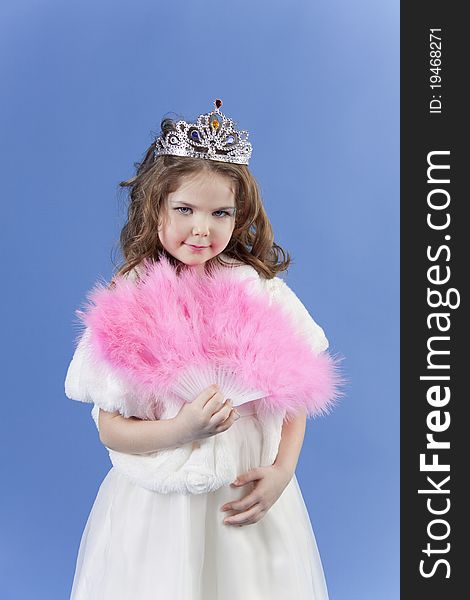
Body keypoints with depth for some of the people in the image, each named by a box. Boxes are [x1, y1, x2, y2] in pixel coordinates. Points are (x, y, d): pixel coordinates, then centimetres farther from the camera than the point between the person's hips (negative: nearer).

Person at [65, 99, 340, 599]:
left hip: (249, 498, 2)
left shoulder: (261, 291, -6)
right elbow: (110, 428, -9)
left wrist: (283, 472, -10)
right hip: (158, 506, -1)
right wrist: (182, 430, -25)